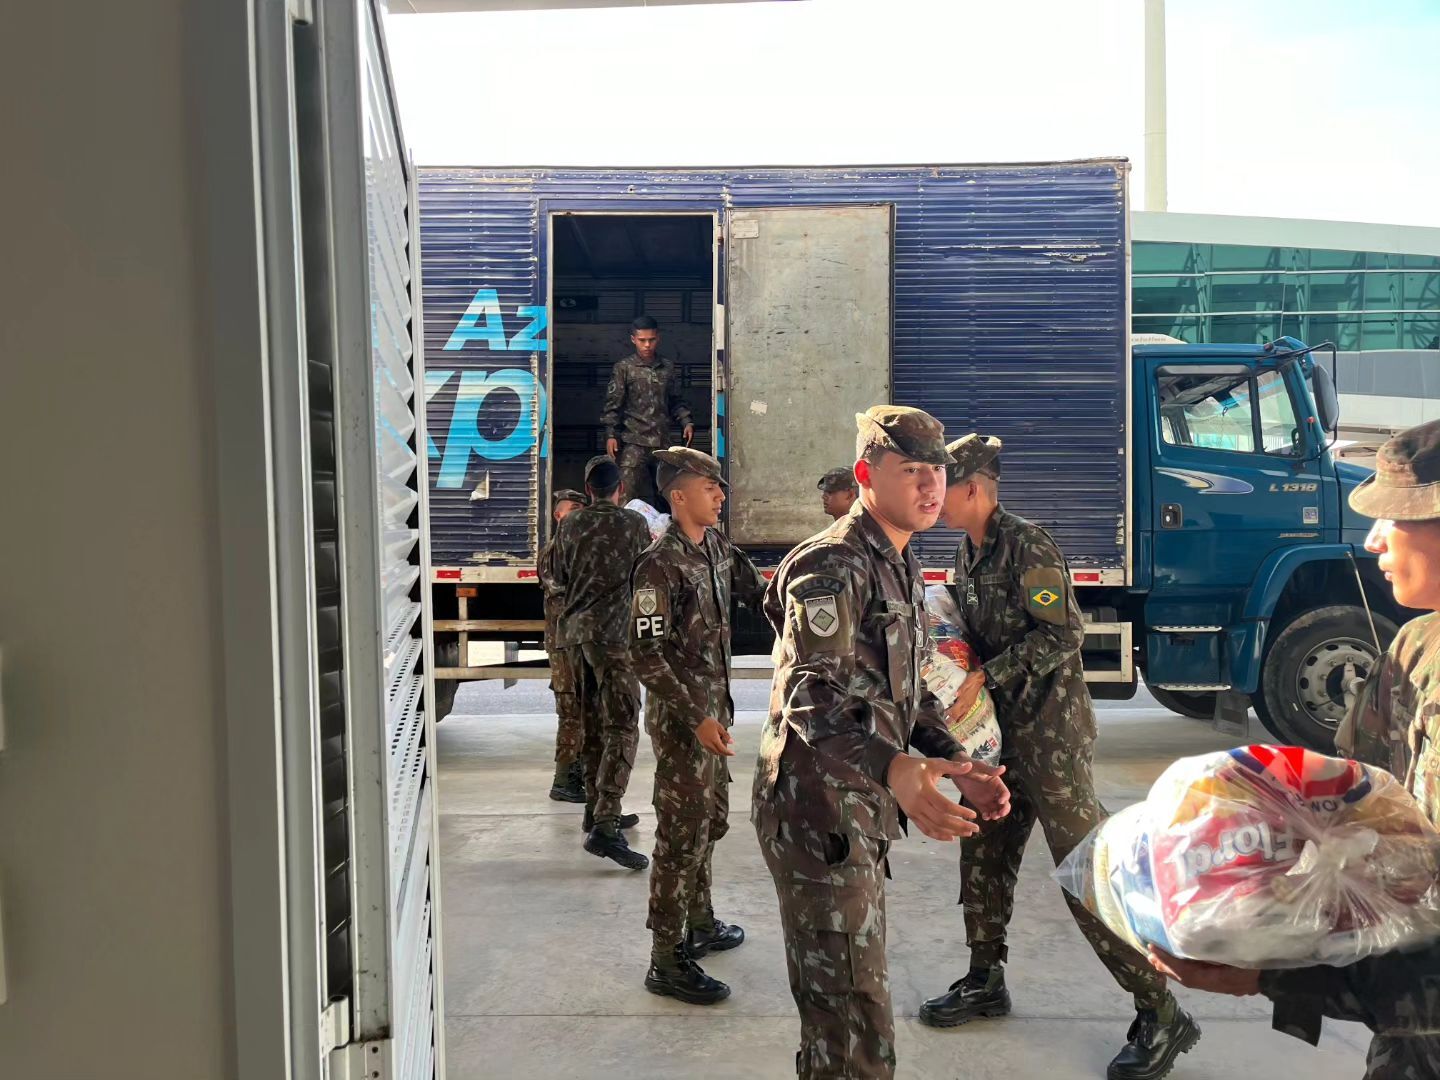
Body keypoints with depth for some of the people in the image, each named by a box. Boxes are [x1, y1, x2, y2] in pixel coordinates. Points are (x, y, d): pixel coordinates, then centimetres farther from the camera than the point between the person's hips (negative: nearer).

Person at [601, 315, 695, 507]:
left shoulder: (668, 368, 13)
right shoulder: (624, 368, 2)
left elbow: (676, 402, 19)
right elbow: (612, 405, 0)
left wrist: (686, 422, 3)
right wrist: (610, 435, -9)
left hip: (663, 441, 4)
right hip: (634, 442, -4)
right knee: (629, 494, -10)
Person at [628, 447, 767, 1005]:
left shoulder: (716, 546, 5)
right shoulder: (660, 564, -19)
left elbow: (752, 591, 20)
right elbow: (647, 654, -21)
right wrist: (696, 718, -22)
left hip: (715, 703, 9)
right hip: (681, 715, -9)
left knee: (711, 821, 20)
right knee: (683, 832, -3)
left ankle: (699, 922, 37)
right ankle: (667, 960, 6)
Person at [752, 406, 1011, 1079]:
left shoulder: (903, 568, 15)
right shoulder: (833, 565, -17)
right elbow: (812, 695, -28)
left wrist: (956, 762, 6)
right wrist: (896, 770, -44)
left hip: (862, 807, 10)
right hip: (818, 809, -10)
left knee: (837, 1007, 24)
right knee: (856, 1025, -6)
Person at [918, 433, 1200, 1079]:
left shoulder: (1026, 546, -16)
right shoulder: (969, 554, 11)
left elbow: (1061, 634, -19)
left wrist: (983, 677, -20)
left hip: (1050, 726, -9)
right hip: (1001, 727, 9)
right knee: (983, 855, 14)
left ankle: (1160, 1014, 3)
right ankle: (985, 982, 30)